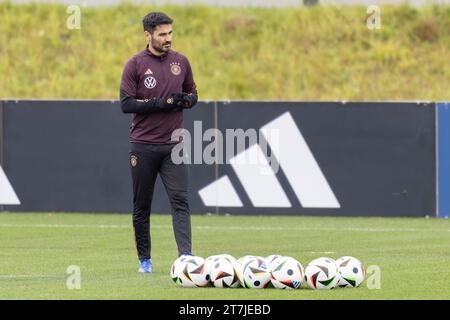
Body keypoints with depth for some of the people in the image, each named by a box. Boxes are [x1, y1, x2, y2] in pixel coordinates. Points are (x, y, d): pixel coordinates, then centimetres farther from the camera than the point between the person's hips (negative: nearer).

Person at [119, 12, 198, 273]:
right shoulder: (135, 64, -3)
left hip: (173, 145, 2)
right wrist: (161, 103, -18)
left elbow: (193, 95, 19)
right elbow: (126, 104, -10)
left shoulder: (181, 62, 9)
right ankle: (145, 259, 15)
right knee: (141, 206, 5)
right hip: (143, 147, -2)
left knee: (180, 200, -11)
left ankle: (186, 256, -19)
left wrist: (186, 100, -5)